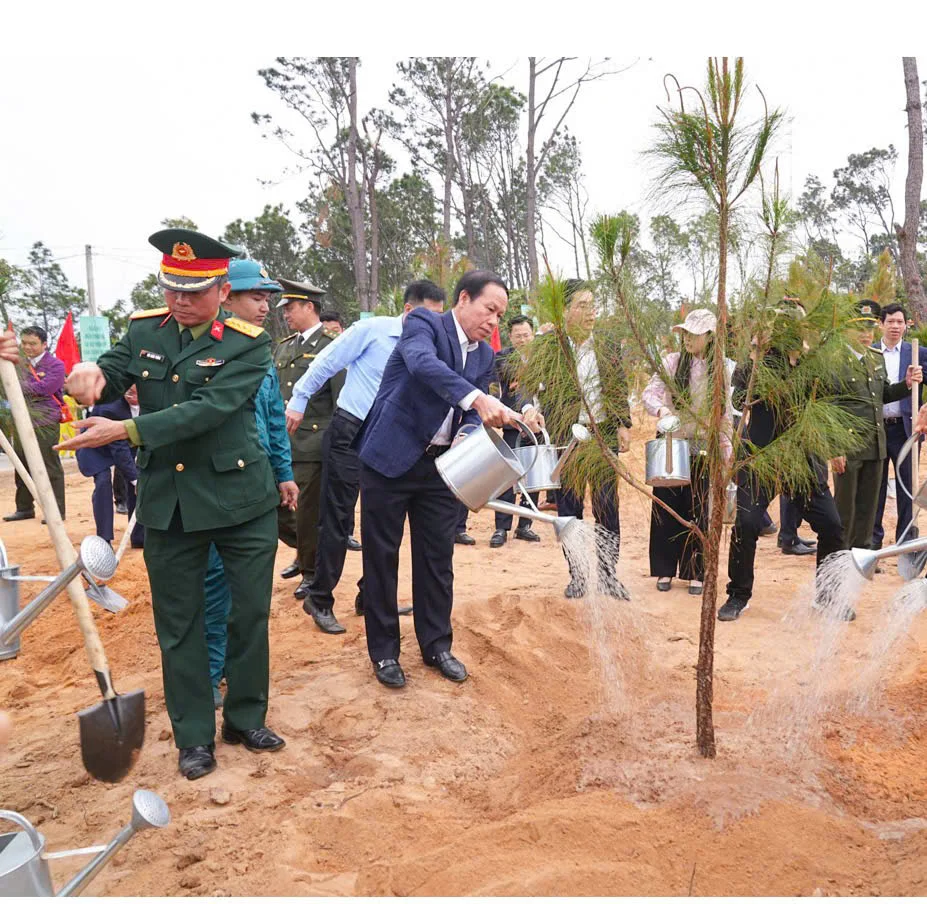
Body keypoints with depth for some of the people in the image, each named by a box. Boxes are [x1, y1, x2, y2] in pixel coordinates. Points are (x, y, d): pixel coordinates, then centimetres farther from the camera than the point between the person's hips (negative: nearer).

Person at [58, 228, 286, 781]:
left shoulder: (248, 344, -12)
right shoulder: (144, 330, 2)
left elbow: (209, 410, -23)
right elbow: (111, 376, 2)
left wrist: (124, 431, -28)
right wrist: (93, 374, -23)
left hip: (240, 500, -3)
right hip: (167, 501, 3)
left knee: (251, 614, 9)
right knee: (179, 624, 10)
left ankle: (246, 718, 28)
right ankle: (195, 735, 24)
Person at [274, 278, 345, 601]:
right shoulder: (283, 348, 15)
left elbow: (342, 401, -8)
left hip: (312, 445, -7)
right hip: (280, 443, 7)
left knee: (309, 512, 1)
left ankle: (311, 572, 19)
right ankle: (303, 550, 34)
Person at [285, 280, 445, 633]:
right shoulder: (373, 329, -9)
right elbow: (327, 363, -4)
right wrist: (298, 402, -3)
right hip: (350, 432, -5)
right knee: (337, 517, -3)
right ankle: (320, 600, 7)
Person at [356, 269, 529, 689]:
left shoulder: (484, 355, 9)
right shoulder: (424, 323, -11)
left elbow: (472, 416, 7)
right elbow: (423, 363, -34)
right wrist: (477, 398, -47)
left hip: (441, 465, 6)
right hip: (390, 459, -6)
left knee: (437, 558, 11)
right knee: (381, 557, 4)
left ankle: (436, 645, 25)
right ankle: (384, 651, 17)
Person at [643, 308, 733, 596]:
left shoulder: (721, 370, 5)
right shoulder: (672, 362, -2)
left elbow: (725, 412, 11)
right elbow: (650, 392, -8)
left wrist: (727, 446, 6)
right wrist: (661, 409, -29)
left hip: (703, 449, 1)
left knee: (698, 511, 6)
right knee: (667, 508, 3)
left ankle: (695, 573, 17)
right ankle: (665, 570, 16)